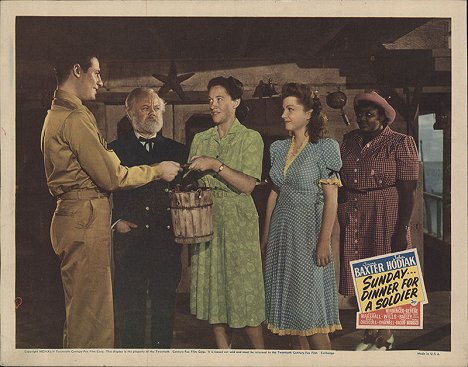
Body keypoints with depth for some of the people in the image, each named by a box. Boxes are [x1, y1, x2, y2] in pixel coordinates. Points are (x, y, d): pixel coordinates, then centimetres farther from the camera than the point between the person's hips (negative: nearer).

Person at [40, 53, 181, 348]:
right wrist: (157, 171, -3)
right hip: (86, 221, -11)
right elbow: (112, 177, -16)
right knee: (91, 310, -3)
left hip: (74, 217, 11)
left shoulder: (57, 114, 18)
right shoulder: (76, 118, -15)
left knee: (83, 307, 17)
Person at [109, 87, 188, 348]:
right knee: (130, 306, 4)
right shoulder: (115, 150, 5)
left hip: (168, 241, 2)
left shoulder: (178, 151, 11)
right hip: (130, 241, -2)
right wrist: (116, 221, -7)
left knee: (166, 305, 10)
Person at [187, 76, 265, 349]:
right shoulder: (200, 140, 13)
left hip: (238, 223, -4)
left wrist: (215, 165, -17)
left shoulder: (251, 138, 0)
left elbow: (247, 185, -10)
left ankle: (260, 352, 12)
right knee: (214, 292, 6)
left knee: (244, 292, -3)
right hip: (206, 221, 4)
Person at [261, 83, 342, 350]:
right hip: (281, 229, 6)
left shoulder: (324, 148, -7)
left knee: (310, 301, -3)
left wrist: (324, 241, -17)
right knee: (289, 299, 9)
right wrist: (266, 235, 10)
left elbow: (331, 200, -11)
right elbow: (274, 194, 12)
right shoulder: (279, 148, 10)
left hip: (308, 229, -6)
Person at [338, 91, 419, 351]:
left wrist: (402, 229, -16)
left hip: (385, 217, -5)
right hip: (354, 220, 5)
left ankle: (385, 337, 18)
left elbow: (407, 190, -11)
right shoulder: (349, 141, 8)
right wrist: (343, 216, 10)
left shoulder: (399, 144, -7)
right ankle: (370, 333, 26)